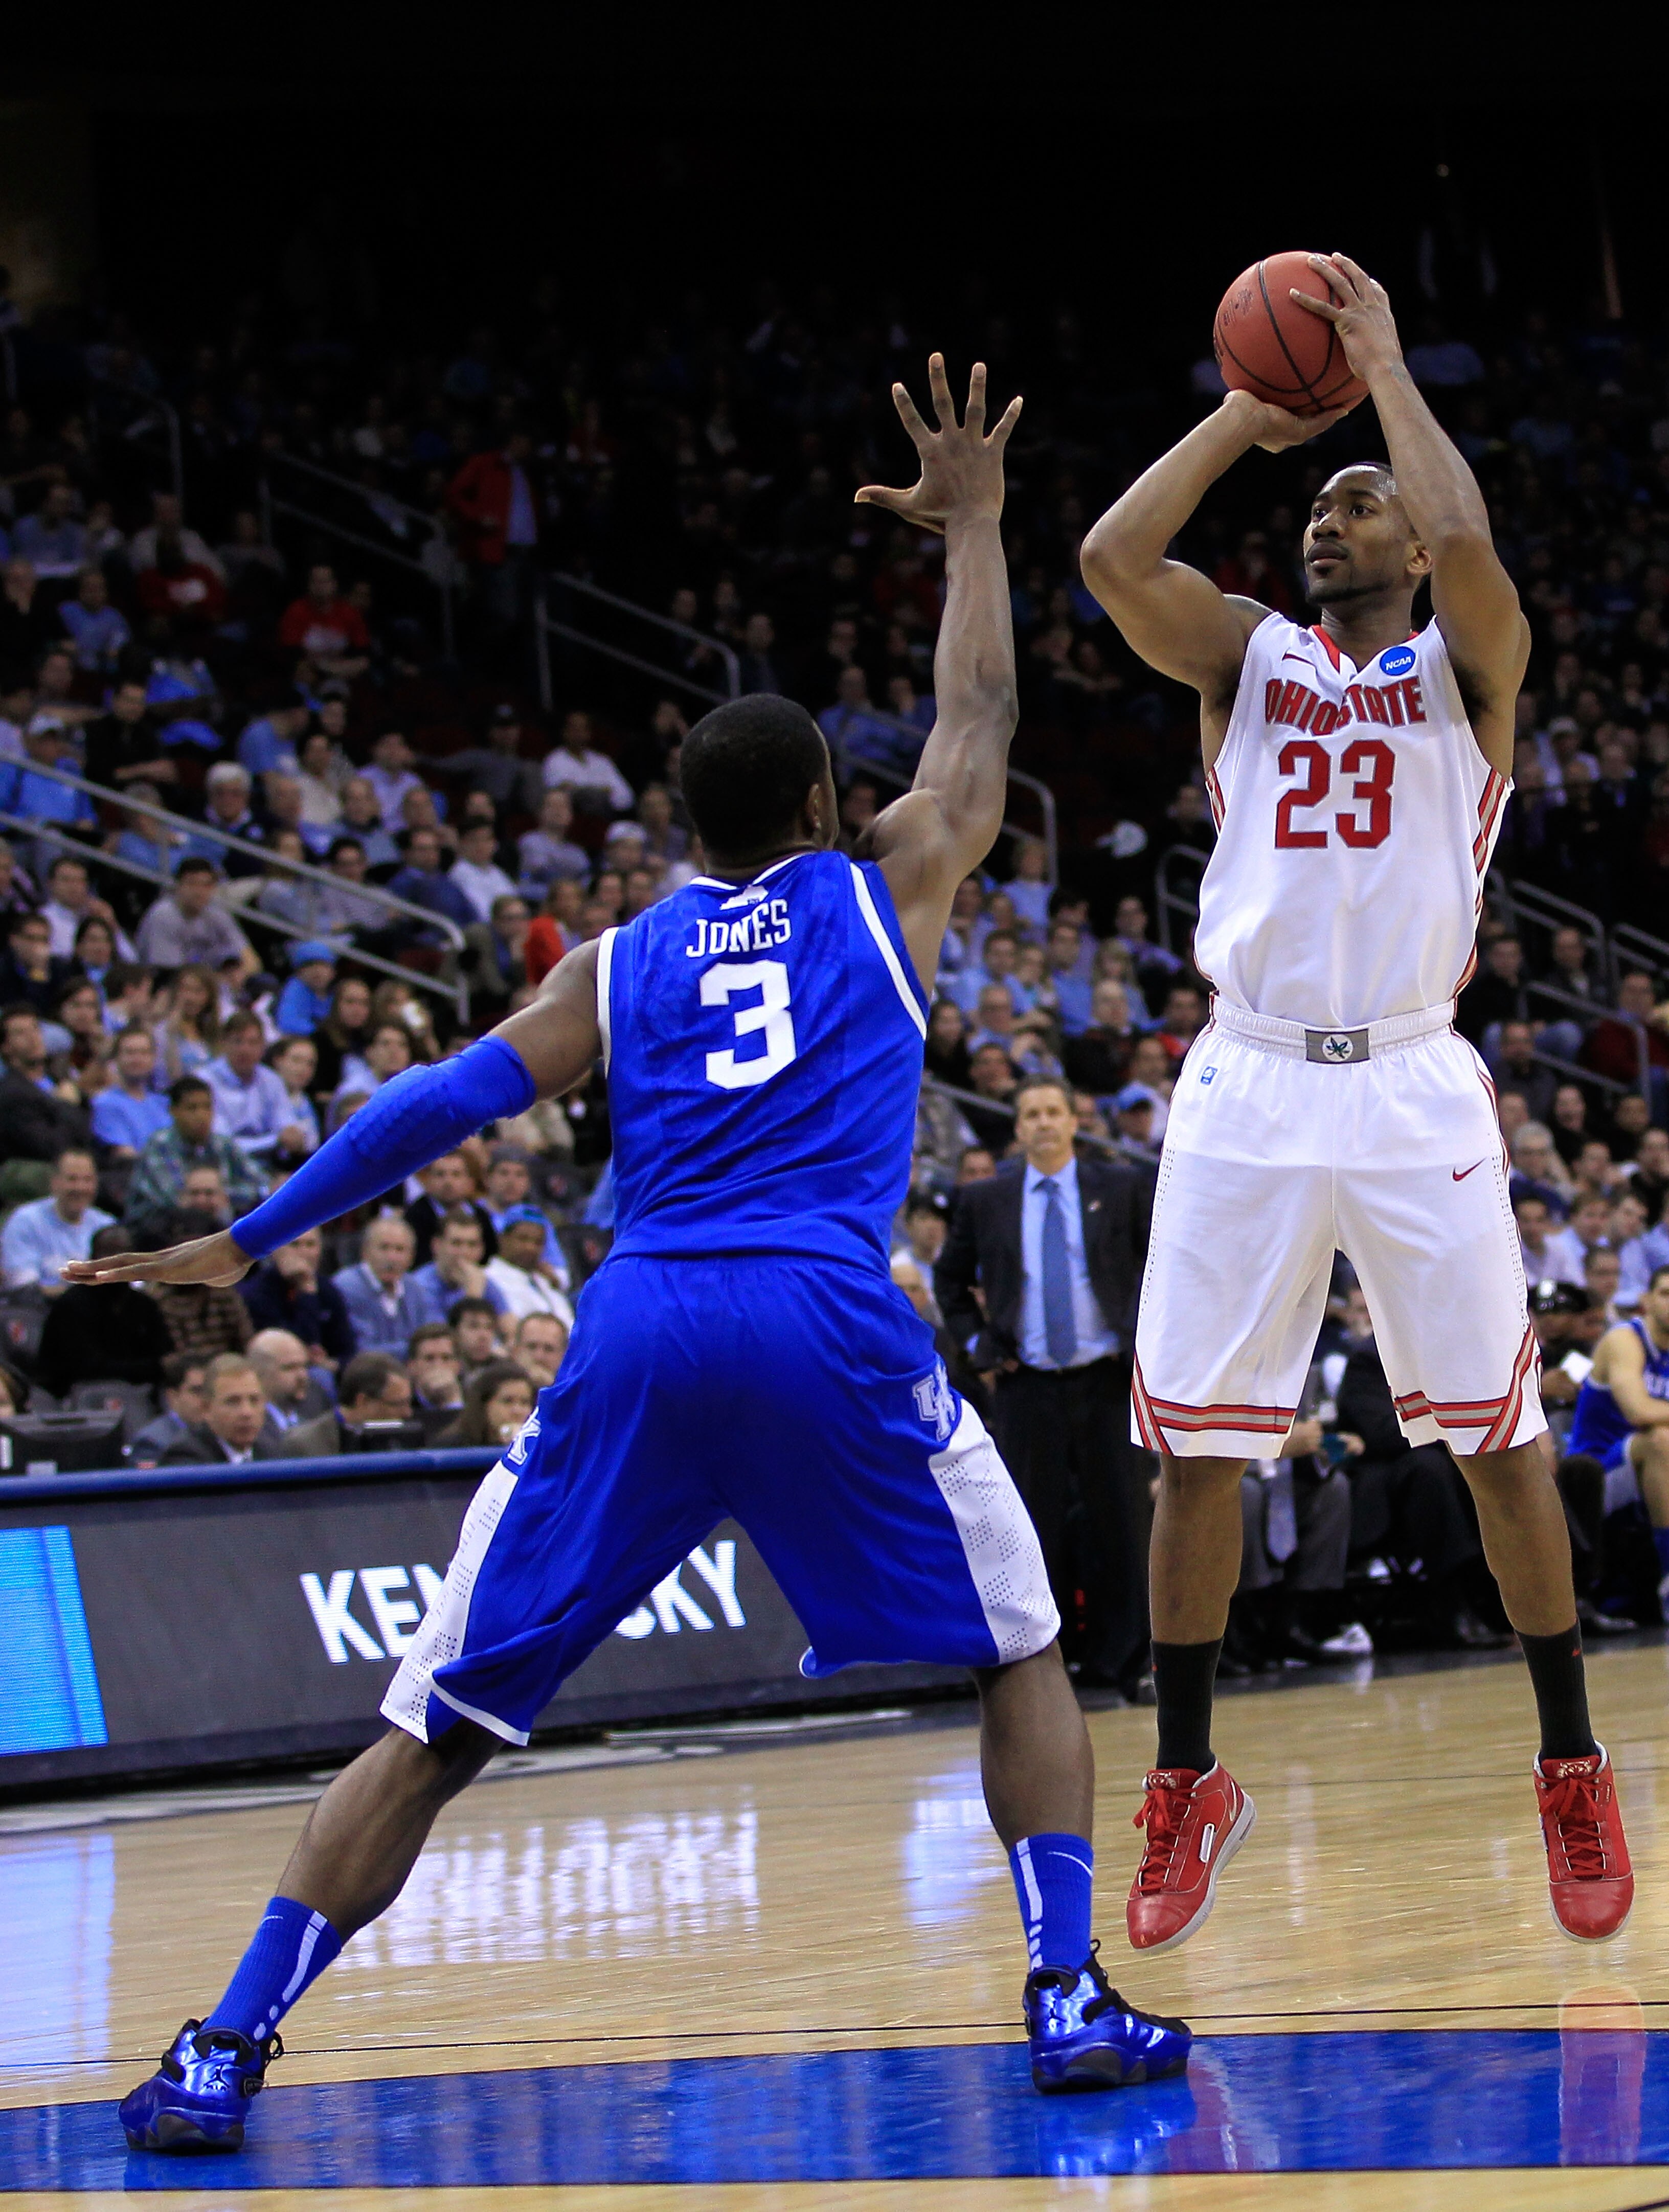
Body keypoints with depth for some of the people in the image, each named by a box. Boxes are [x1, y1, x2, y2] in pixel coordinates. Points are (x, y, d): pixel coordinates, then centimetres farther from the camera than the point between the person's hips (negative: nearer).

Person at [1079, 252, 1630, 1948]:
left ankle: (1572, 1772, 14)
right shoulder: (1247, 658, 13)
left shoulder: (1467, 662, 5)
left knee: (1495, 1438, 1)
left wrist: (1383, 366, -6)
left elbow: (1465, 541, -18)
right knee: (1194, 1447, 1)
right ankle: (1187, 1787, 13)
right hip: (1246, 1084, 2)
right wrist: (1250, 411, 3)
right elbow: (1113, 556, -5)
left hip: (1411, 1084, -2)